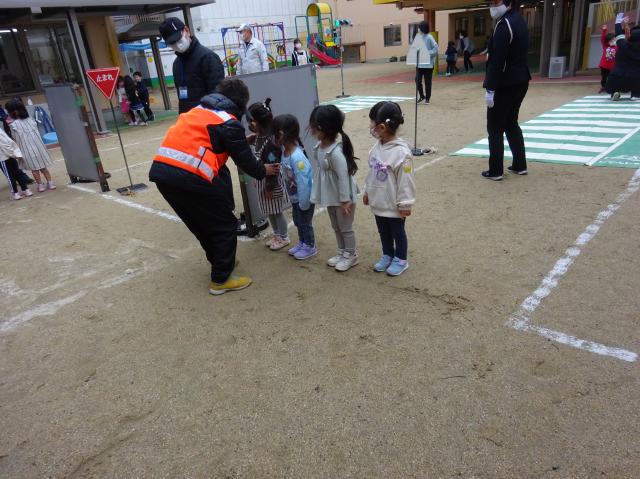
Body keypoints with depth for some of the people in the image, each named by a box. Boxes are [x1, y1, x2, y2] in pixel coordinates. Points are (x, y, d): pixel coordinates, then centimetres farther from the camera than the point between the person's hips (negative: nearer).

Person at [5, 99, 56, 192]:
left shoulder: (13, 125, -12)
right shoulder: (31, 119, 1)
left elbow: (15, 139, -8)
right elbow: (36, 133, 6)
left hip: (27, 150, -4)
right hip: (38, 146, 4)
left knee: (34, 168, 7)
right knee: (43, 166, 12)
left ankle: (40, 185, 13)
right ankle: (50, 183, 13)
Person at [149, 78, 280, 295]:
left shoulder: (198, 110, 22)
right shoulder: (229, 123, 0)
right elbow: (245, 160, 4)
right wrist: (264, 171, 24)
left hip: (160, 170, 8)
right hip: (190, 176, -8)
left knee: (200, 222, 25)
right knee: (225, 225, 9)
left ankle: (220, 261, 41)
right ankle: (221, 279, 16)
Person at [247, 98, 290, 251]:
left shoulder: (270, 141, -25)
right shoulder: (259, 137, 3)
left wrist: (270, 187, -20)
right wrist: (258, 181, 19)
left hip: (272, 182, -9)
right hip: (262, 181, 9)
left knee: (277, 211, 7)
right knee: (269, 211, 19)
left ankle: (284, 237, 23)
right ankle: (277, 235, 36)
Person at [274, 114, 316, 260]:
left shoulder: (297, 157, -33)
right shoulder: (285, 150, -7)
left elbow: (303, 183, -29)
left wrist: (304, 203, -22)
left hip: (305, 197, -8)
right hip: (295, 197, 8)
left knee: (305, 223, 10)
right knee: (297, 221, 23)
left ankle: (310, 247, 30)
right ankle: (302, 243, 42)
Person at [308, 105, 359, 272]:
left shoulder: (335, 152, -30)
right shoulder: (319, 147, -3)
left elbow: (343, 177, -26)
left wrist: (345, 200, -21)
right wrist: (319, 193, 11)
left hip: (342, 198, -9)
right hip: (331, 197, 9)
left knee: (346, 228, 10)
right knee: (336, 227, 22)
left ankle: (351, 255, 29)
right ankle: (342, 252, 40)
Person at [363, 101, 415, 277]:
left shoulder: (401, 152, -26)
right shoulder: (377, 147, -3)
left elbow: (405, 181, -21)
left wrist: (404, 204, -17)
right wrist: (367, 192, 16)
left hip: (394, 205, -7)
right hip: (378, 202, 7)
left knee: (397, 232, 13)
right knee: (383, 231, 22)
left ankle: (401, 260, 32)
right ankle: (387, 255, 42)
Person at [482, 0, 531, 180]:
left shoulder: (504, 24, -16)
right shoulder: (519, 20, 15)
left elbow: (497, 60, -22)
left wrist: (490, 89, -21)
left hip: (505, 84, -10)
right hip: (520, 81, 10)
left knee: (495, 127, -2)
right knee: (511, 123, 18)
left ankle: (495, 171, 2)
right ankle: (520, 165, 23)